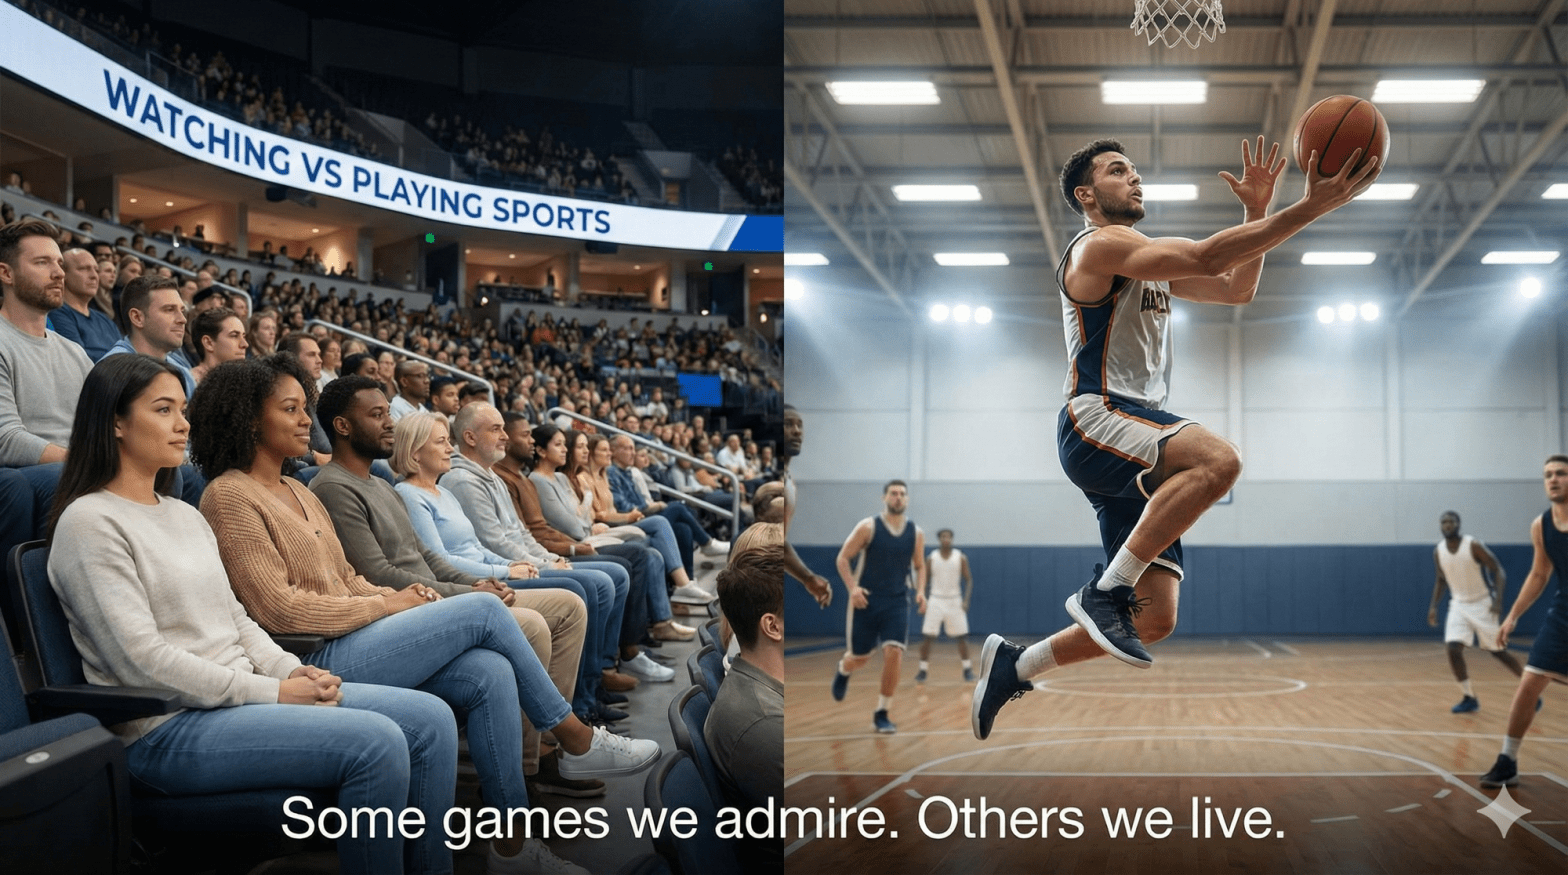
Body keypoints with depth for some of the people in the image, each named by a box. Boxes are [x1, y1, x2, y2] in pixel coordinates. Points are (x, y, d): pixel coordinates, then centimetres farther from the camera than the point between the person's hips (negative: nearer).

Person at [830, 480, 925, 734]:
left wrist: (920, 591, -2)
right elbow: (843, 558, -4)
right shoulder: (868, 527, -7)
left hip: (897, 603, 2)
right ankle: (843, 671, 45)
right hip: (866, 600, -2)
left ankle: (882, 714, -2)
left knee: (894, 653, -14)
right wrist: (852, 587, -17)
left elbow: (919, 566, 16)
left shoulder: (916, 533, 3)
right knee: (860, 657, 5)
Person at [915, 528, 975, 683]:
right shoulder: (931, 558, -1)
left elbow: (968, 580, 2)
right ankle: (923, 669, 5)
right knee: (927, 636, -6)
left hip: (955, 601, 0)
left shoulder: (961, 558, -3)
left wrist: (966, 600, -11)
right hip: (936, 600, 0)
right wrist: (922, 602, -2)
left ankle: (967, 669, 13)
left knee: (961, 636, 1)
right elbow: (924, 580, 6)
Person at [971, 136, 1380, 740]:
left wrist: (1258, 212, 14)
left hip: (1135, 440, 9)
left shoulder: (1150, 264, 27)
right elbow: (1206, 256, -16)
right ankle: (1105, 590, -27)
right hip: (1094, 422, -9)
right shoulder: (1099, 245, -3)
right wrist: (1310, 208, -18)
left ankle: (1013, 664, 15)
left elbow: (1237, 288, 28)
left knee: (1154, 619, 1)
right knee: (1217, 459, -36)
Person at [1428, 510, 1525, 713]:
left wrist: (1498, 600, -27)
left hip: (1482, 605, -4)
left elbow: (1499, 571, -15)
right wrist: (1433, 607, 4)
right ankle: (1469, 698, 1)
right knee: (1453, 650, -12)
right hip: (1459, 605, 4)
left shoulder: (1474, 546, -18)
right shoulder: (1438, 552, -1)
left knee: (1498, 652, 3)